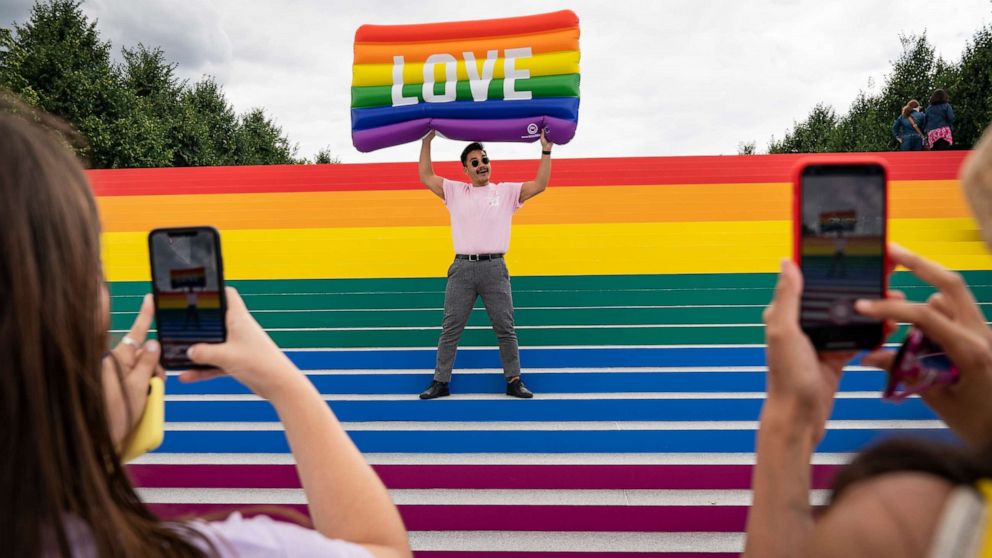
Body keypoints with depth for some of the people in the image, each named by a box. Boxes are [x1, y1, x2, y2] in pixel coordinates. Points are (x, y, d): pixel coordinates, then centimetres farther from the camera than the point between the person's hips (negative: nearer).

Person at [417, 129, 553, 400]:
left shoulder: (506, 191, 8)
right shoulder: (455, 191, 12)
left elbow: (539, 185, 1)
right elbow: (426, 177, 11)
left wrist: (546, 150, -5)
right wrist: (427, 141, 10)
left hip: (494, 268, -1)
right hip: (462, 268, 1)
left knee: (505, 329, 4)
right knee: (450, 329, 5)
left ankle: (514, 381, 15)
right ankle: (440, 382, 14)